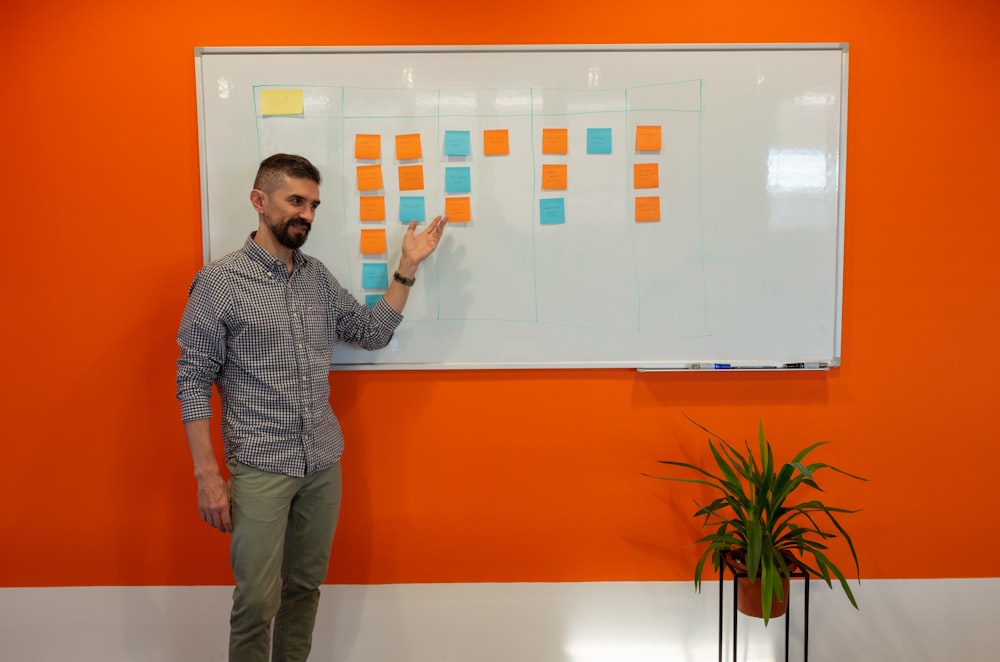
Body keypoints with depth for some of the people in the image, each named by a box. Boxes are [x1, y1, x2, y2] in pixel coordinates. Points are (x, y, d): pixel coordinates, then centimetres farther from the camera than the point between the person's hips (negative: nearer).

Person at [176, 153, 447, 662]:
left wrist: (407, 267, 4)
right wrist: (207, 475, -13)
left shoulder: (319, 277, 8)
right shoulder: (218, 281, -8)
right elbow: (193, 381, -8)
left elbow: (374, 334, 12)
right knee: (257, 601, -1)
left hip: (324, 463, 5)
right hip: (259, 468, -5)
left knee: (305, 587, 15)